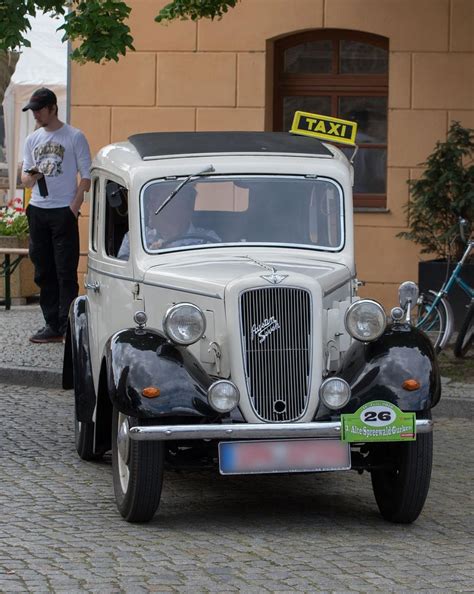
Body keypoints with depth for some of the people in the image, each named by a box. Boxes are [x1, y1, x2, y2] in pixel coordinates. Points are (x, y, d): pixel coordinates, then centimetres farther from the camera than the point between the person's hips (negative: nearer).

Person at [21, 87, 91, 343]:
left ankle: (67, 326, -4)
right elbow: (25, 176, 15)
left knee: (66, 271, -6)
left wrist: (74, 207, -14)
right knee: (43, 271, 8)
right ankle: (52, 324, 14)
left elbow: (86, 176, -4)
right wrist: (30, 177, -10)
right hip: (37, 211, 6)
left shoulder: (74, 137, -3)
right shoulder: (33, 139, 12)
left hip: (64, 212, -6)